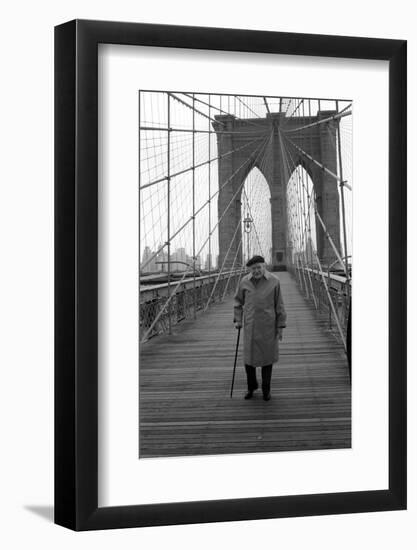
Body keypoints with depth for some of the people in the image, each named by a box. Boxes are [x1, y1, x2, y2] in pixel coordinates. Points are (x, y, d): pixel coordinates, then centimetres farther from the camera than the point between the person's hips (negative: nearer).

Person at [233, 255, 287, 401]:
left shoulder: (274, 281, -7)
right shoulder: (244, 282, -1)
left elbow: (279, 305, -2)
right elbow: (238, 301, 13)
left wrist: (280, 326, -2)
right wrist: (238, 319, 6)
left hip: (268, 326, -2)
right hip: (250, 326, 2)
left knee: (267, 356, 6)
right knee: (249, 357, 5)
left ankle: (266, 389, 22)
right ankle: (251, 387, 27)